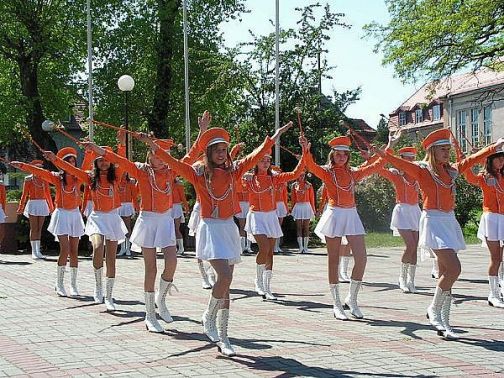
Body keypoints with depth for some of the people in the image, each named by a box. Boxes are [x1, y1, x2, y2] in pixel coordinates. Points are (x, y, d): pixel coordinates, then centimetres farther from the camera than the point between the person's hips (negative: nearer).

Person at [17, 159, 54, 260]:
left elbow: (48, 193, 16)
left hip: (43, 204, 4)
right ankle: (34, 252, -3)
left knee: (39, 229, 6)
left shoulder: (44, 179, 10)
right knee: (34, 228, -4)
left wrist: (51, 206, 18)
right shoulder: (28, 179, -1)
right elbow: (24, 195, -2)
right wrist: (20, 208, -5)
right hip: (33, 204, -4)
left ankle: (38, 251, 9)